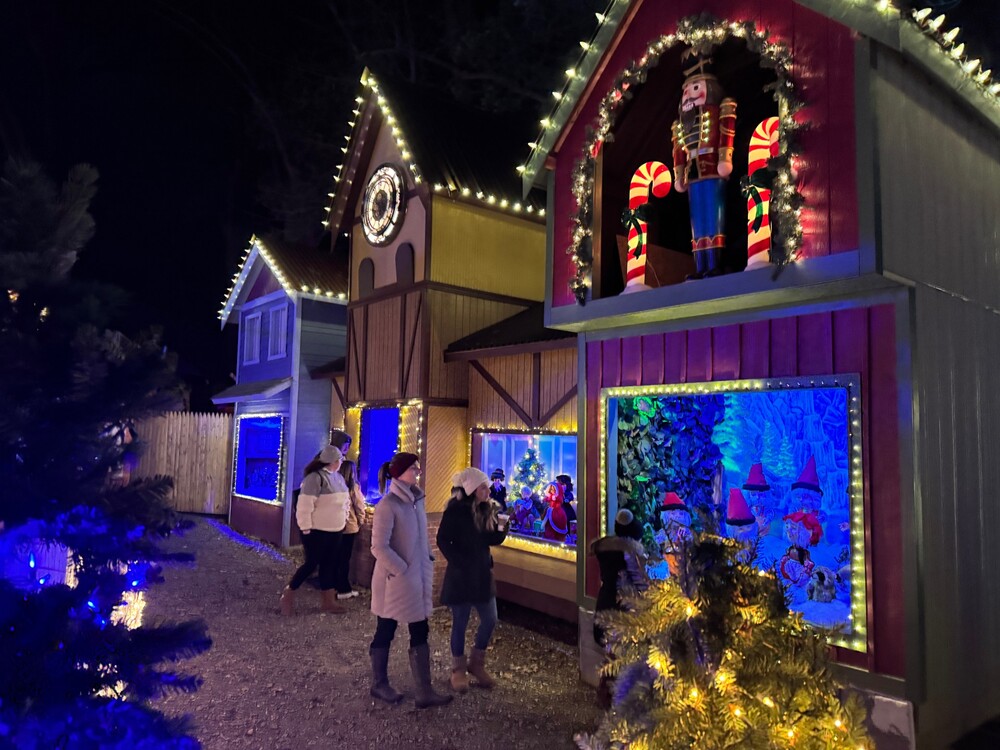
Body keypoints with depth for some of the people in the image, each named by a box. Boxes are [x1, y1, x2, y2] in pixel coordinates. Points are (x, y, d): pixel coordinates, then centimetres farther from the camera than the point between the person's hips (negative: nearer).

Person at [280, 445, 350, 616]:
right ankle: (288, 594, 19)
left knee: (329, 564, 12)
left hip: (334, 531, 8)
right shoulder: (315, 477, -19)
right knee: (312, 564, 0)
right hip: (317, 531, -8)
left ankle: (328, 602, 20)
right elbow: (305, 505, -21)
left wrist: (344, 518, 15)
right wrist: (306, 528, -19)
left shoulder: (338, 477, 9)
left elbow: (344, 500, 20)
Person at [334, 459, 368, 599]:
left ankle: (334, 585, 22)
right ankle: (343, 589, 7)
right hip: (349, 526, -4)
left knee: (336, 557, 14)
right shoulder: (354, 486, -10)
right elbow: (359, 507, -6)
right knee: (344, 558, 3)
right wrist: (361, 522, 9)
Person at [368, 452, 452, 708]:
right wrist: (402, 570, -17)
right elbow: (379, 547, -21)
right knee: (385, 633, 12)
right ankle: (379, 685, 31)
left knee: (420, 633, 9)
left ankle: (424, 692, 17)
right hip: (394, 581, -7)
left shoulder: (416, 500, 4)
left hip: (417, 580, 7)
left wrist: (427, 564, 7)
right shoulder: (388, 505, -18)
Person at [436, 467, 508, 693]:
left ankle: (477, 664, 28)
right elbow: (443, 541, -13)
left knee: (490, 620, 9)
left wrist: (503, 527, -15)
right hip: (460, 575, -6)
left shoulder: (487, 510, 2)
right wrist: (459, 563, -17)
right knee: (460, 622, 6)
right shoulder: (455, 510, -15)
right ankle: (458, 669, 23)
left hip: (483, 573, 6)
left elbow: (494, 539, 4)